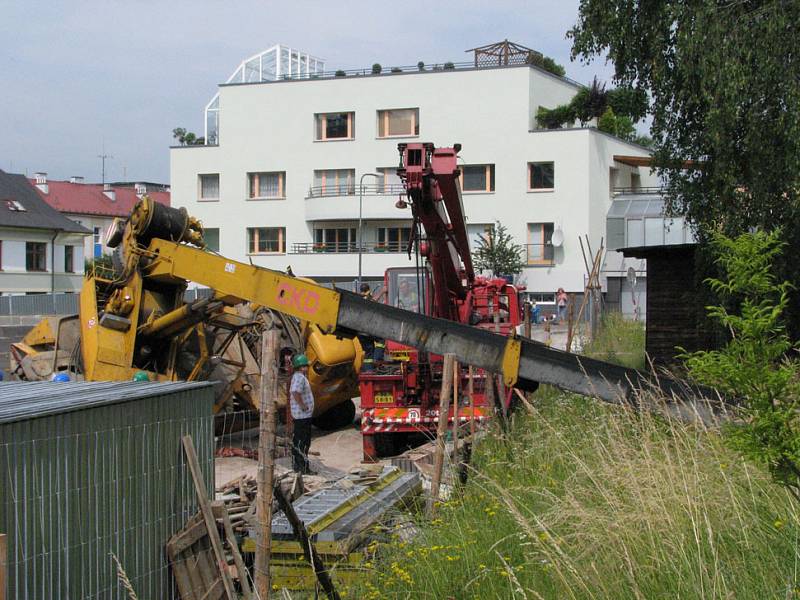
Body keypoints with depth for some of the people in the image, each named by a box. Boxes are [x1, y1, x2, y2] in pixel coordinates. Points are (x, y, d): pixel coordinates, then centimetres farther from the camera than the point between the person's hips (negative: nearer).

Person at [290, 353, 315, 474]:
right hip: (303, 415, -11)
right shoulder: (300, 377, -18)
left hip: (298, 415, 11)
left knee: (297, 440, 14)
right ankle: (303, 468, -8)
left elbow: (291, 392, 24)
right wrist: (303, 406, -23)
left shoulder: (296, 376, 16)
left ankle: (296, 465, 21)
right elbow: (295, 393, -30)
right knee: (304, 442, -9)